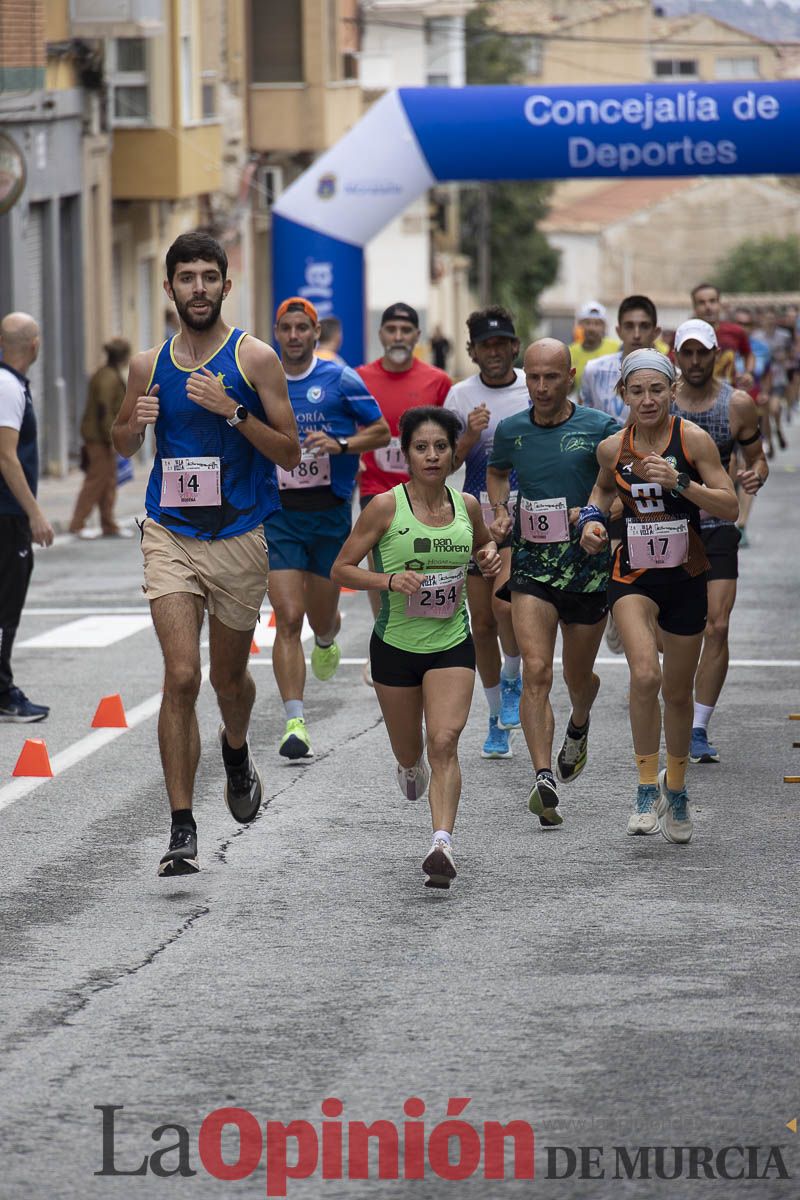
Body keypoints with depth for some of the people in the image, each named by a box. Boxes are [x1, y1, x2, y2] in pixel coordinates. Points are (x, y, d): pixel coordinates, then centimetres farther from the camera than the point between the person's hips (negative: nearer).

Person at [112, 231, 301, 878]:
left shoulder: (255, 358, -4)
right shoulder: (150, 365, 4)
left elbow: (290, 453, -6)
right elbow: (123, 443, 19)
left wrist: (232, 412, -20)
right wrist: (137, 421, -5)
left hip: (239, 537, -1)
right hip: (170, 535, 1)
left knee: (229, 676, 15)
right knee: (181, 677, -12)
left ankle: (237, 752, 51)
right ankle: (182, 830, -11)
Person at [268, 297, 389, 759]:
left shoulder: (340, 381, -2)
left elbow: (382, 432, 3)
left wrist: (340, 444, -13)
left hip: (329, 512, 0)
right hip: (279, 515, 1)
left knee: (321, 615, 12)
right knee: (288, 618, -12)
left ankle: (327, 637, 53)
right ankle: (295, 722, -14)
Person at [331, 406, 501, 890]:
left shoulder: (467, 505, 1)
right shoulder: (386, 507, -10)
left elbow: (484, 544, 24)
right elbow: (342, 569, -6)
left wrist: (491, 556, 0)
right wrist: (390, 580, -22)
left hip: (452, 644, 1)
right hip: (396, 644, -1)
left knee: (445, 742, -17)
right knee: (409, 750, 15)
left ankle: (443, 843, -24)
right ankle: (412, 767, 53)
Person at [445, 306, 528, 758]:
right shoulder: (461, 396, 4)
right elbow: (446, 465, 3)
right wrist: (469, 438, -14)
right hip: (478, 516, 3)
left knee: (505, 601, -25)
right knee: (482, 623, 6)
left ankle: (512, 682, 2)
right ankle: (498, 721, 21)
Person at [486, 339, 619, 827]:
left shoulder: (599, 429, -7)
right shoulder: (511, 431, 3)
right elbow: (497, 471, 25)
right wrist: (501, 510, 6)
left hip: (588, 566, -1)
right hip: (532, 567, 1)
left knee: (578, 677, 15)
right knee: (536, 673, -16)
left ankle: (579, 727, 51)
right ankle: (545, 779, -22)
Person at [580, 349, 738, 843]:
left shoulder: (694, 439, -10)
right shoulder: (613, 448, -2)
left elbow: (730, 508, -12)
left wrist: (680, 482, -24)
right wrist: (593, 517, 2)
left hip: (685, 578, 0)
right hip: (633, 575, 0)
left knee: (678, 692, 12)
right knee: (645, 675, -24)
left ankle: (676, 786, 36)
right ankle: (647, 788, -13)